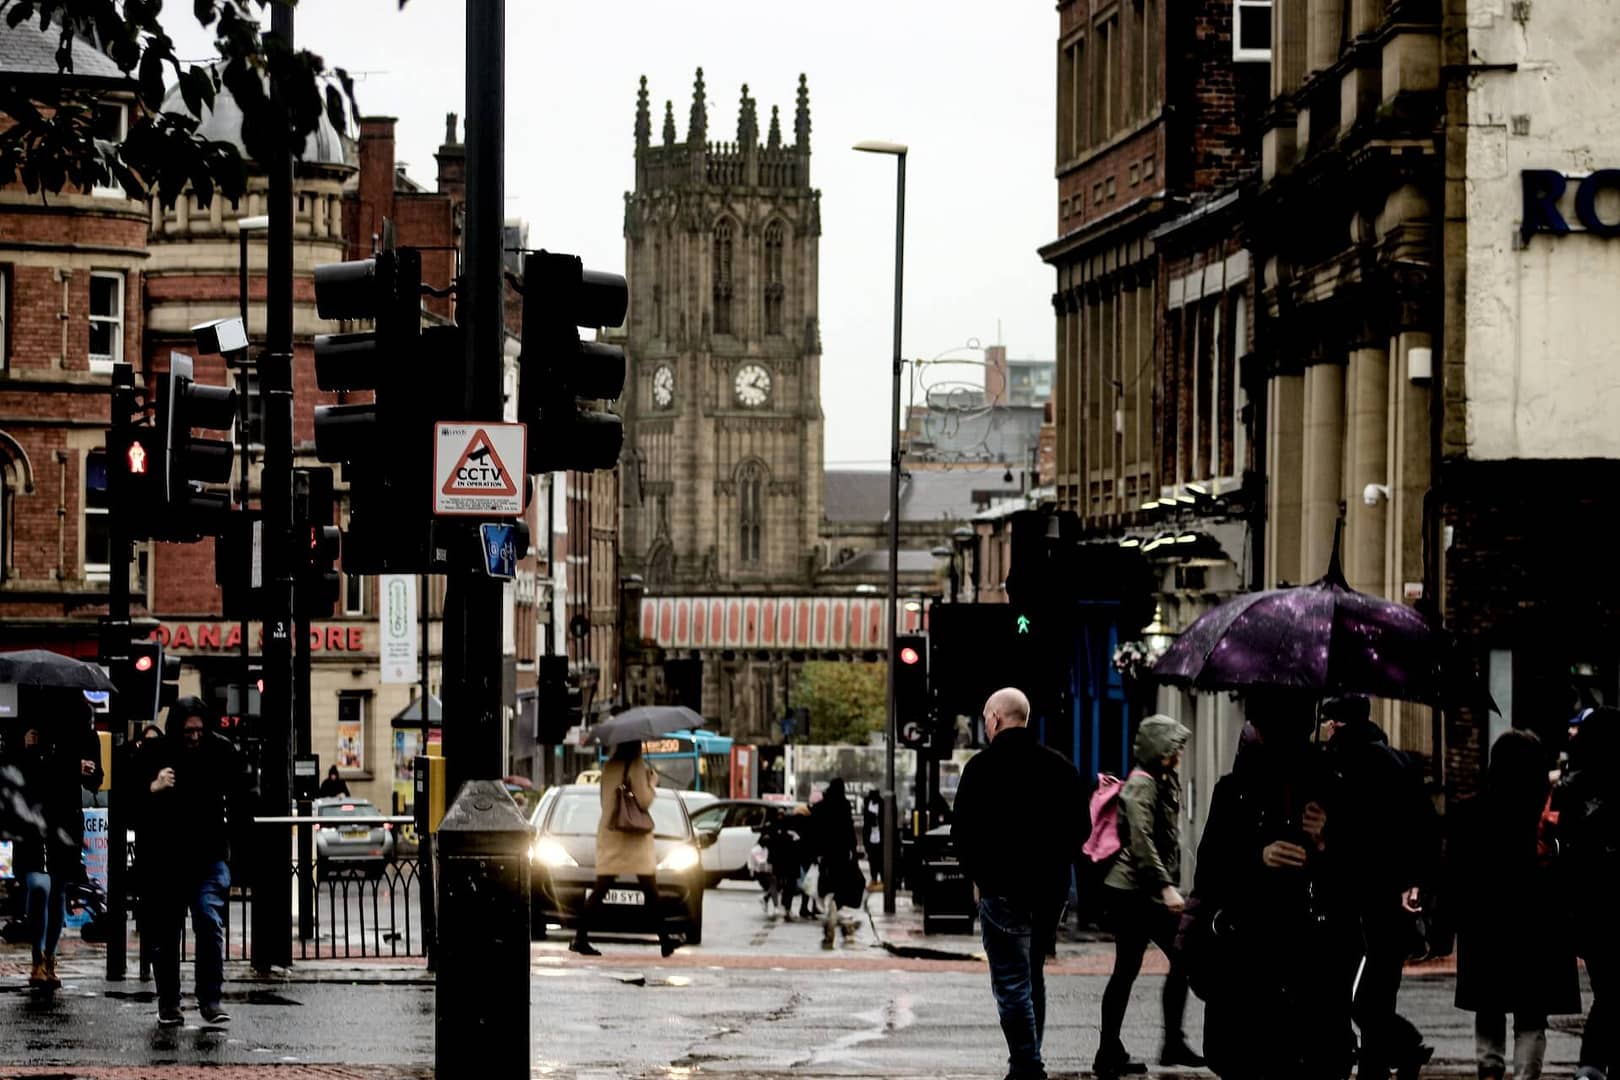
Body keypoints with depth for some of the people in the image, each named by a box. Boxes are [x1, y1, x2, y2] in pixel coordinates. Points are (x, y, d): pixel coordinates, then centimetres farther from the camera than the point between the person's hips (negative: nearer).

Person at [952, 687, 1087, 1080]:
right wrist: (1056, 868, 16)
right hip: (1052, 887, 6)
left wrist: (978, 877, 6)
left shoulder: (983, 767, -9)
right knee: (1033, 976, 18)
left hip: (1003, 889, -6)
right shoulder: (1061, 766, 7)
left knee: (1012, 982, -3)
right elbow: (1080, 828, 11)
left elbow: (962, 832, -8)